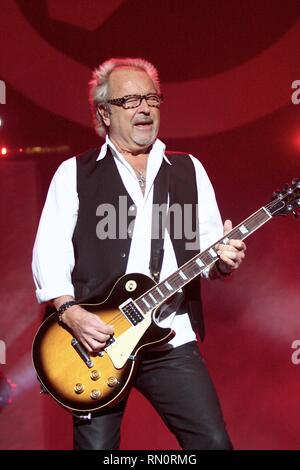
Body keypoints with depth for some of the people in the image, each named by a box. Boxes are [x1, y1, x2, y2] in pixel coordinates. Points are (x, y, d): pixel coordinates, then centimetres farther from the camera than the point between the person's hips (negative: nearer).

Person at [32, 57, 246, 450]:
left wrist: (223, 260, -10)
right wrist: (70, 311, -14)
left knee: (213, 442, -5)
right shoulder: (75, 173, 7)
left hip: (172, 339, 2)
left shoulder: (189, 170, 15)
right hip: (95, 340, -1)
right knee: (95, 446, -1)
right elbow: (49, 251, 1)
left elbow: (210, 244, 14)